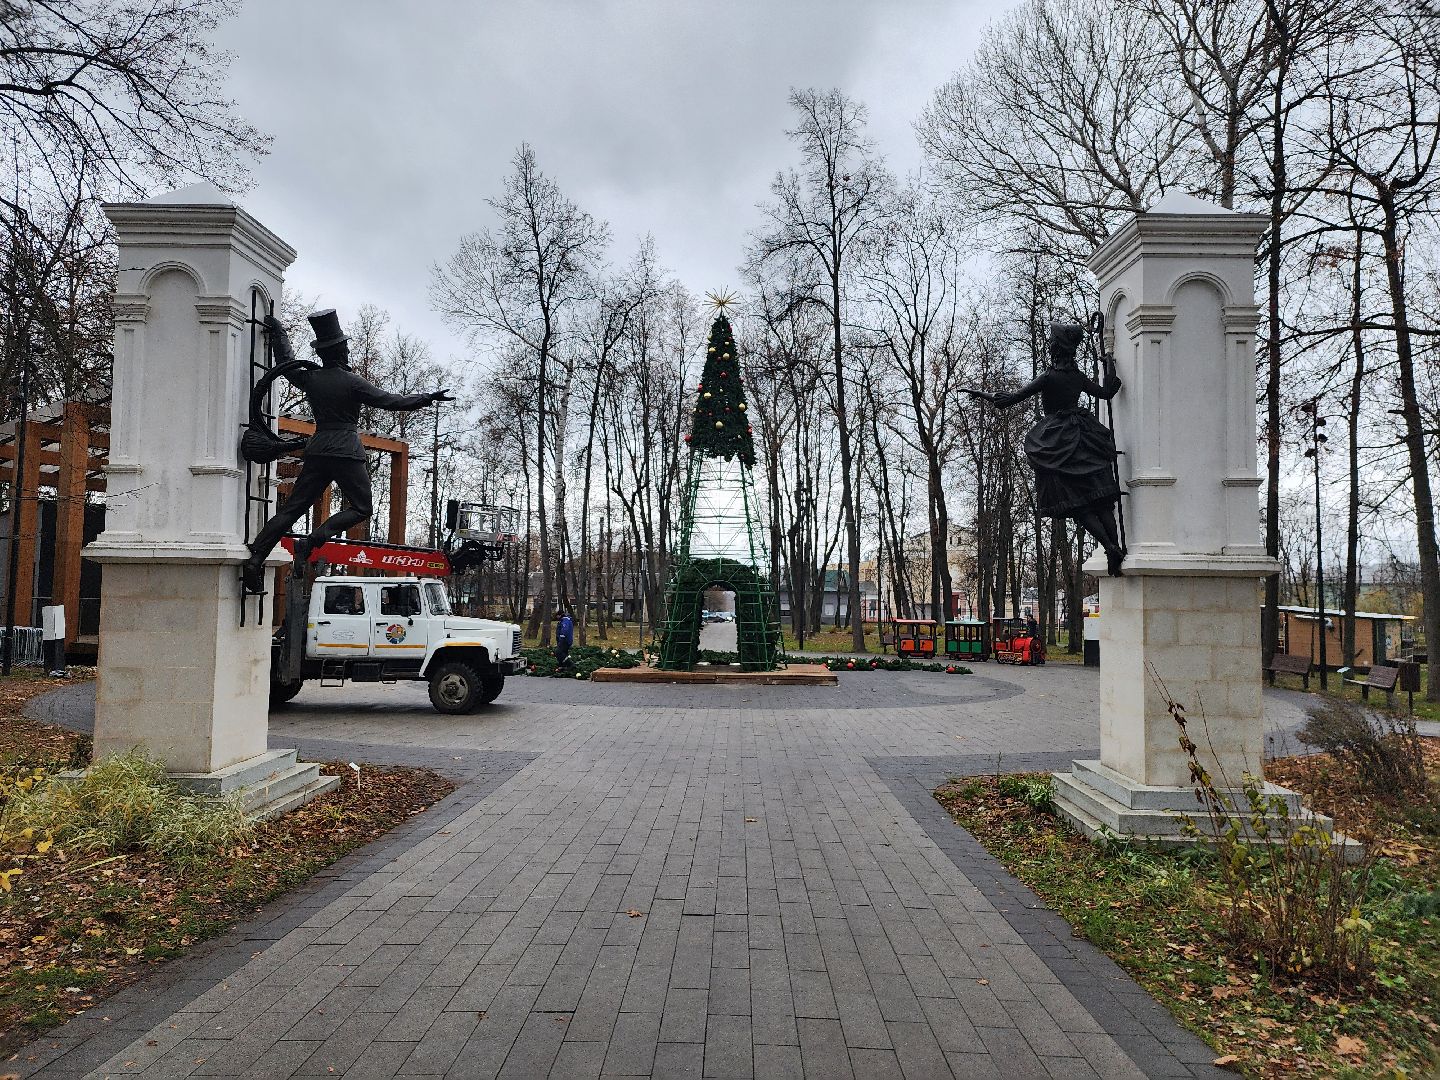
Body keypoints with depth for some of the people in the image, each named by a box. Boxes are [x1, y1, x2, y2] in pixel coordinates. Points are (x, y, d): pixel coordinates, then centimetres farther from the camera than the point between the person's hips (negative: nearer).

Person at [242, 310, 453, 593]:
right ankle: (312, 541, -15)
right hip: (346, 453, -6)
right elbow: (389, 401, -10)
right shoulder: (352, 382, -8)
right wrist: (428, 398, -6)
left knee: (292, 507, 7)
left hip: (316, 450, 6)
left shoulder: (310, 378, 9)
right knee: (361, 508, 3)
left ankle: (255, 558, 1)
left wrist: (278, 333, 40)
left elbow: (286, 365, 28)